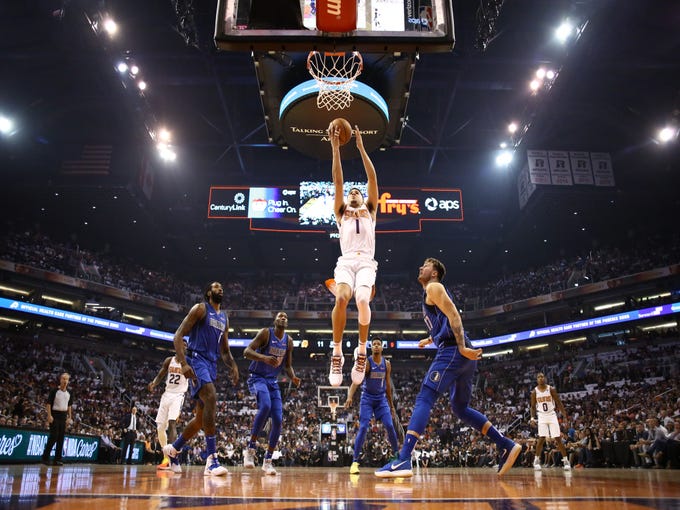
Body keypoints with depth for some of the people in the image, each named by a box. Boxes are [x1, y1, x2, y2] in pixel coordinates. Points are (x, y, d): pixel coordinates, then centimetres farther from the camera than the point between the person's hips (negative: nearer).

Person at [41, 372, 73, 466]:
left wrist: (70, 417, 11)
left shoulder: (68, 393, 11)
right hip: (55, 415, -6)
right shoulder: (54, 391, -6)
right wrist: (49, 415, -17)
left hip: (63, 416, 6)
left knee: (61, 438, 4)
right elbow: (48, 403, -8)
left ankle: (57, 459, 8)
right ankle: (45, 457, 5)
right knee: (53, 437, -8)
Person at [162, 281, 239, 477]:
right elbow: (178, 335, -9)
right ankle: (211, 459, -27)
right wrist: (183, 363, -22)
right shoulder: (200, 308, -2)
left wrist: (233, 367, 3)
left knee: (201, 415, 10)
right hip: (196, 359, -8)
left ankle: (173, 449, 31)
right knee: (211, 399, -27)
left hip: (211, 364, 8)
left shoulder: (224, 318, 19)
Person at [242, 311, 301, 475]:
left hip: (273, 382, 6)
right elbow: (247, 351, -18)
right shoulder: (265, 333, -8)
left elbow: (288, 366, 13)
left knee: (278, 421, -5)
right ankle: (250, 448, -17)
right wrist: (264, 358, -35)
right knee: (265, 406, -34)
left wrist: (293, 377, -9)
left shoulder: (289, 340, 8)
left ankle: (267, 461, 10)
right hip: (257, 378, -6)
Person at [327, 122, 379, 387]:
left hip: (366, 262, 0)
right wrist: (335, 147, 8)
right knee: (341, 298, -30)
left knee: (362, 300, -29)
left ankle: (362, 351, -10)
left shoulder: (370, 211, 25)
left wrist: (360, 146, 11)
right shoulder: (341, 214, 25)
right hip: (346, 262, 0)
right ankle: (337, 353, -18)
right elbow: (338, 182, 16)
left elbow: (373, 179, 16)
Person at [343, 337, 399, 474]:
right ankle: (355, 462, -6)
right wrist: (350, 396, -38)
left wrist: (391, 404, 13)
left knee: (390, 426, -7)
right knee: (363, 428, -13)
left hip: (381, 398, 3)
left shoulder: (387, 364, 2)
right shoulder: (366, 363, -12)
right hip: (367, 398, -3)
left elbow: (388, 385, 11)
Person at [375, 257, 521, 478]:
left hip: (452, 352, -10)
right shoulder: (435, 293, 30)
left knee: (424, 399, -16)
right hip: (462, 354, 10)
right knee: (460, 408, 19)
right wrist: (430, 340, 47)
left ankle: (403, 461, -24)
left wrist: (462, 348, -22)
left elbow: (453, 315, -13)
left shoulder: (433, 288, 1)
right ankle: (506, 445, 16)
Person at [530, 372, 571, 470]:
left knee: (558, 439, -2)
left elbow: (559, 403, -1)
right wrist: (532, 418, -4)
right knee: (541, 439, -8)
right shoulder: (534, 392, -1)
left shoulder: (551, 389, -5)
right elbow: (533, 406, 7)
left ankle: (566, 461, 7)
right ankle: (536, 460, 5)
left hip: (552, 415, 0)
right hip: (542, 416, 0)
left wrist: (565, 415, -7)